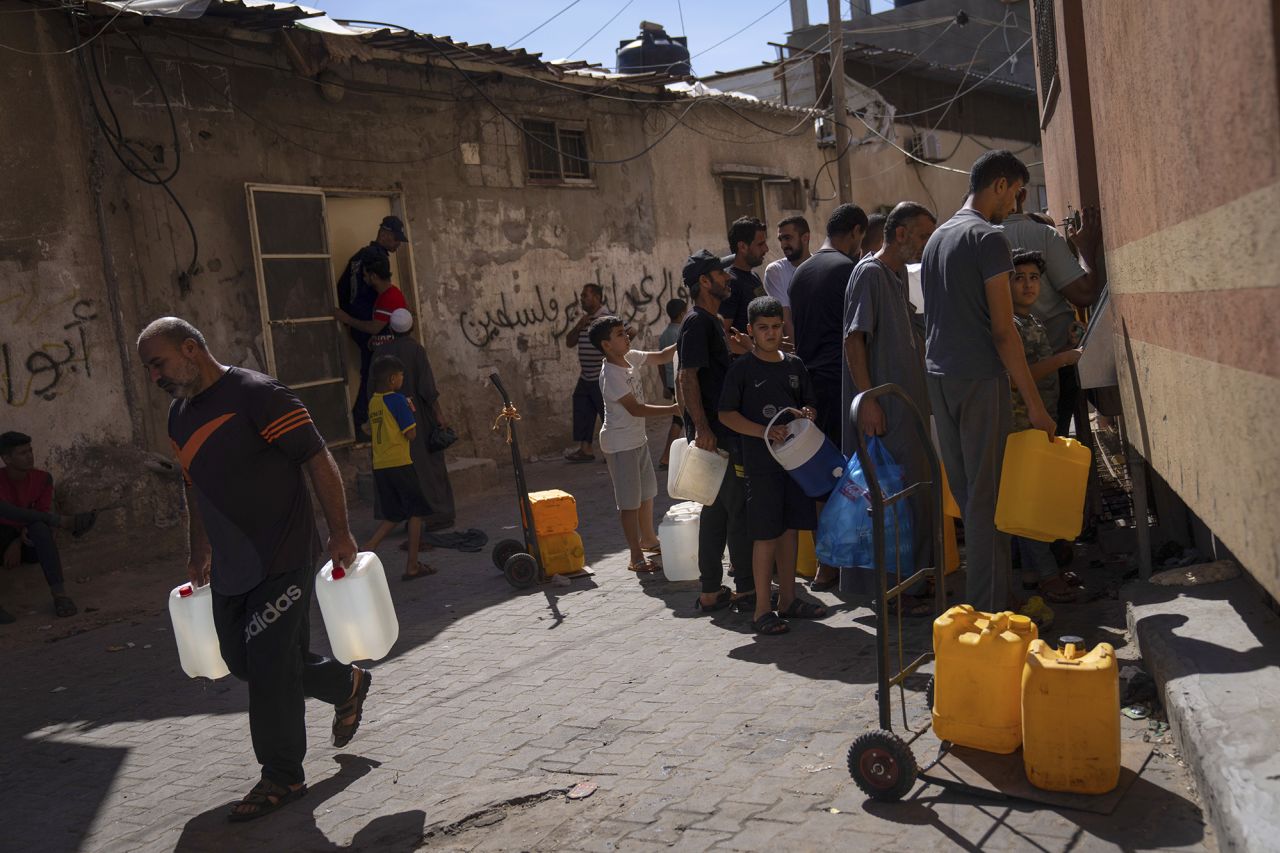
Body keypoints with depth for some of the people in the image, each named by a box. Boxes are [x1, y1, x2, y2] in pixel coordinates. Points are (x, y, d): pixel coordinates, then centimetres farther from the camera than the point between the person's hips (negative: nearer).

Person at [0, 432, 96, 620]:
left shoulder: (42, 479, -6)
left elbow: (43, 515, -11)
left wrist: (18, 542, -29)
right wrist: (61, 521, -40)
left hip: (26, 544, 2)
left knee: (39, 527, -33)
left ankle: (60, 594, -38)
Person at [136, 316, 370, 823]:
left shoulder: (256, 395, -16)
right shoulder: (179, 415, 11)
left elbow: (318, 461, -16)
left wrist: (340, 533, -17)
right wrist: (199, 555, 25)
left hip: (283, 561, -9)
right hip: (230, 570, 9)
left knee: (269, 664, -4)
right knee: (241, 660, 14)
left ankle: (282, 778, 13)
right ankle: (347, 686, 35)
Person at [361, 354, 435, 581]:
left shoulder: (373, 402, 12)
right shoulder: (397, 400, -12)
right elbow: (411, 434, -13)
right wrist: (411, 412, 3)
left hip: (379, 466, 7)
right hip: (400, 464, -7)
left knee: (393, 515, 17)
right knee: (416, 512, 5)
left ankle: (368, 548, -2)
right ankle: (412, 566, 5)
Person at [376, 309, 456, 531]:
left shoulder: (382, 351, 1)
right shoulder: (415, 349, -10)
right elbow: (427, 387, -14)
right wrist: (439, 414, -10)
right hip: (419, 414, -3)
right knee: (429, 462, 4)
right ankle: (438, 514, 6)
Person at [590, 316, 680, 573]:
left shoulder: (630, 358, 1)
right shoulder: (610, 375, -23)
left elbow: (661, 357, 11)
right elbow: (635, 409, -26)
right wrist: (674, 409, -28)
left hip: (638, 439, 9)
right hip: (620, 445, -9)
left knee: (647, 492, 22)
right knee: (630, 501, -2)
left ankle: (648, 539, 41)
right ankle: (636, 557, 6)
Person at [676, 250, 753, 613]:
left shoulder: (712, 322, 19)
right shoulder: (697, 323, -12)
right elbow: (687, 377, -20)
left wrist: (738, 351, 7)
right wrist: (702, 427, -25)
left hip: (720, 433, 10)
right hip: (715, 434, -10)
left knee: (717, 510, 12)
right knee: (740, 509, -4)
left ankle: (711, 591, 17)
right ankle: (748, 588, 4)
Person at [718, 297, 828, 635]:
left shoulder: (794, 365, 10)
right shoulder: (741, 369, -5)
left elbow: (808, 403, 20)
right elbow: (726, 414, -7)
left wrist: (808, 414, -4)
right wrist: (764, 432, -17)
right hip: (761, 463, -5)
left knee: (789, 530, 11)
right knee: (766, 535, -4)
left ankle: (788, 600, 22)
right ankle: (762, 610, 3)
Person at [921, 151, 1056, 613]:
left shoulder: (937, 237, 16)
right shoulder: (989, 238, -10)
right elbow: (1002, 330, -14)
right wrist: (1034, 403, -11)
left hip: (938, 377, 8)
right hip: (979, 380, -8)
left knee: (964, 491, 13)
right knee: (987, 494, -3)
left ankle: (977, 598, 21)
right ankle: (989, 609, 1)